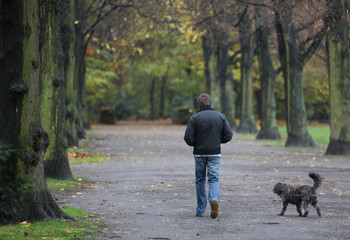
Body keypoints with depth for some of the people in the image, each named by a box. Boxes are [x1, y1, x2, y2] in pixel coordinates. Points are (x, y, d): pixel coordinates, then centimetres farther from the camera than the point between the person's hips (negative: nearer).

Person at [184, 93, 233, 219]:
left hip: (199, 153, -1)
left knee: (200, 180, 11)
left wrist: (195, 144, 10)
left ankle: (200, 210, 14)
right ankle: (214, 199, -26)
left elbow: (188, 139, -12)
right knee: (214, 179, 3)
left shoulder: (194, 118, -8)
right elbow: (228, 136, -1)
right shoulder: (221, 116, 1)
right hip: (215, 154, 1)